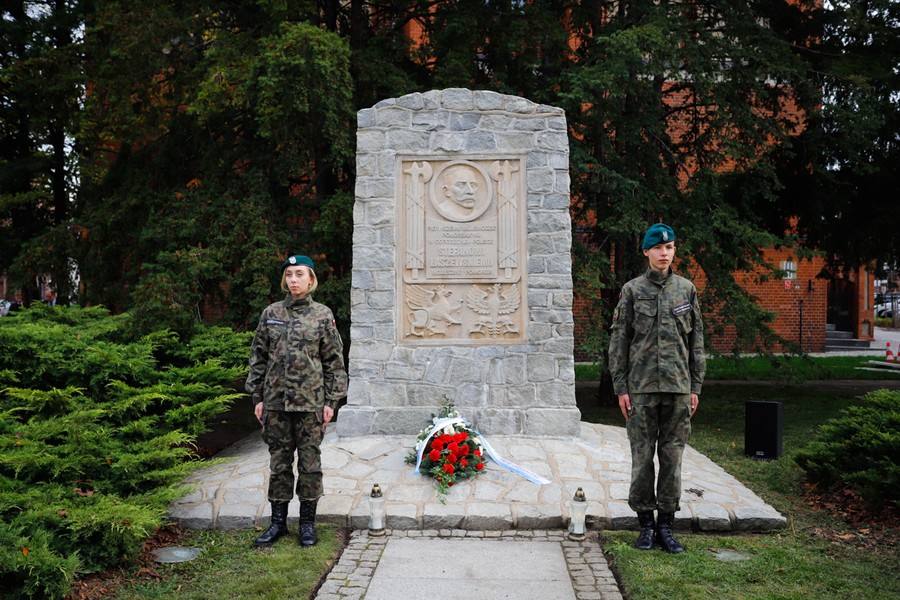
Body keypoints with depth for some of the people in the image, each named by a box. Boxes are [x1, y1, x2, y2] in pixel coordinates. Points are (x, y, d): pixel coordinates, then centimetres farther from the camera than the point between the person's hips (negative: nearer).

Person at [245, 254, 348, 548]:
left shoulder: (323, 315, 0)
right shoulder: (270, 314, 5)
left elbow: (334, 361, 1)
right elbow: (258, 357, 8)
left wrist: (331, 401, -3)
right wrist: (257, 397, 4)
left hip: (310, 401, -2)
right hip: (276, 400, 2)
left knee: (310, 460, 6)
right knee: (279, 461, 10)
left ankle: (308, 522, 19)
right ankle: (278, 521, 22)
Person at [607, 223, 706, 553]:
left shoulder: (686, 289, 8)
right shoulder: (632, 290, 2)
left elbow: (696, 340, 11)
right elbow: (618, 340, 1)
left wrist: (695, 386, 7)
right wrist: (620, 387, -3)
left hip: (678, 388, 2)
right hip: (641, 388, -2)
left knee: (673, 457, 6)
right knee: (642, 457, 3)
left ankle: (666, 525, 18)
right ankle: (646, 523, 16)